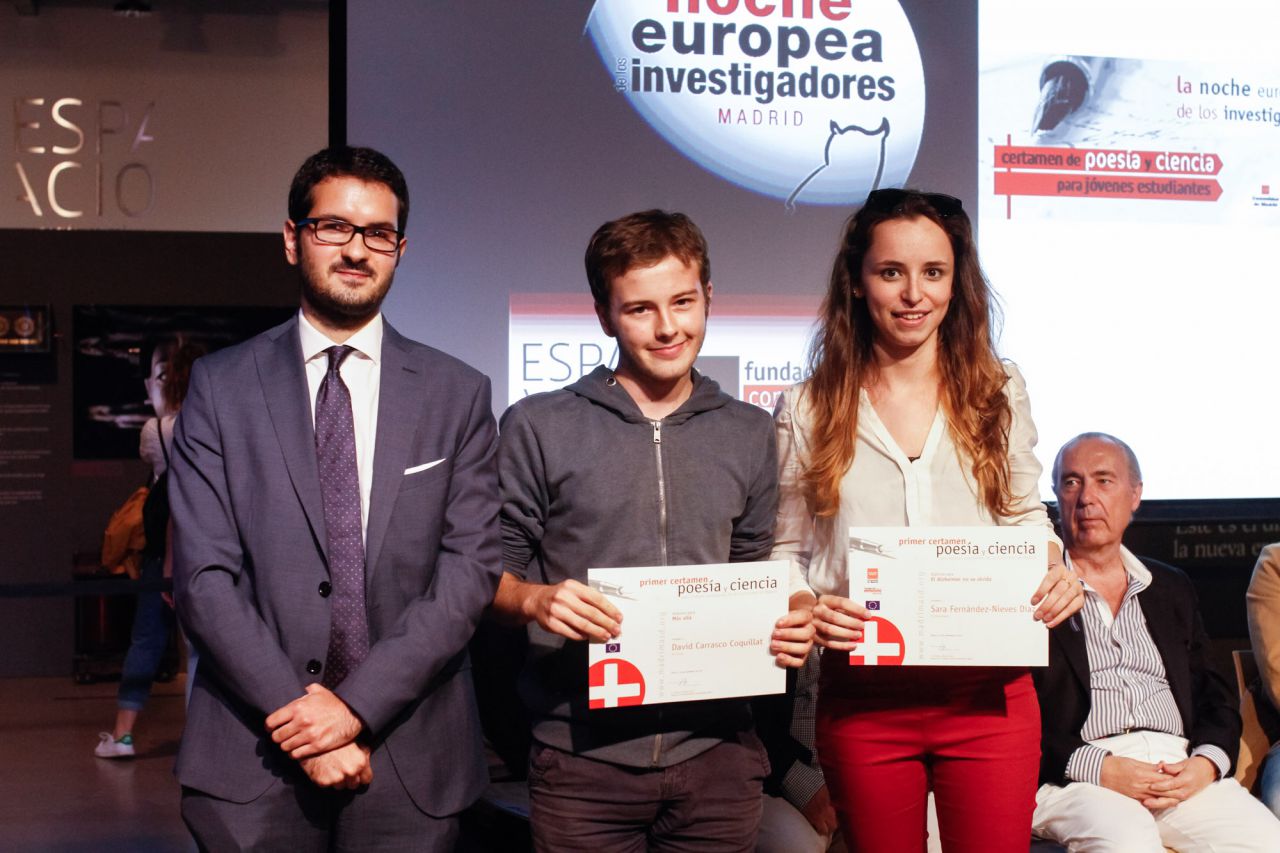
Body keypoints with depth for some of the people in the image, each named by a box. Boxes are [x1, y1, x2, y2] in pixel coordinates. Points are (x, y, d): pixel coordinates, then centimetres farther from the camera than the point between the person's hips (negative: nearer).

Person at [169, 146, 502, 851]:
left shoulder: (458, 394, 5)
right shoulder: (221, 386, 3)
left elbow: (471, 570, -3)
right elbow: (204, 579, -3)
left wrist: (359, 704, -12)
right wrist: (295, 713, -12)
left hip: (410, 759, 1)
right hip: (252, 758, 0)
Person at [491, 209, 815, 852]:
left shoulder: (749, 435, 11)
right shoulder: (539, 427, 1)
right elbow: (492, 568, 3)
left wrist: (787, 629, -3)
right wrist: (534, 600, -18)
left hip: (717, 752, 3)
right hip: (583, 756, -2)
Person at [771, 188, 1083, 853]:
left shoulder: (998, 393, 6)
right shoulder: (808, 410, 3)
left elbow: (1027, 517, 13)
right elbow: (786, 550, 7)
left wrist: (1054, 572, -8)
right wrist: (808, 608, -14)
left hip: (989, 696, 1)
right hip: (862, 700, 0)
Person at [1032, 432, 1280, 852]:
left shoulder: (1173, 589, 22)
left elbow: (1215, 696, 19)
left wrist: (1207, 763, -2)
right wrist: (1097, 768, -15)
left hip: (1182, 772, 5)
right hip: (1076, 781, -5)